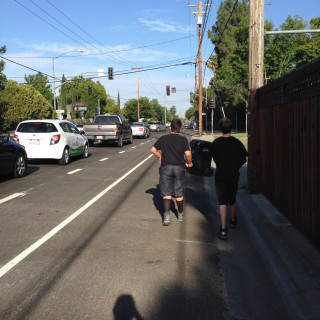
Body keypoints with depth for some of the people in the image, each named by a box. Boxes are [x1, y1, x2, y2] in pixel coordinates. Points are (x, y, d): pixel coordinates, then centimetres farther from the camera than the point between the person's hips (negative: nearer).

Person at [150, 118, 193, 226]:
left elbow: (153, 150, 3)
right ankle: (180, 215, 28)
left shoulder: (163, 138, 3)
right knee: (179, 193, 13)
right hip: (179, 167, 0)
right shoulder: (183, 139, -3)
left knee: (166, 193, 1)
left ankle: (167, 215, -14)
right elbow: (188, 153, -13)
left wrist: (160, 156, 18)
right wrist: (189, 162, 5)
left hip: (166, 167, 0)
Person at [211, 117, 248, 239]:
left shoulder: (216, 143, -6)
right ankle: (232, 221, 41)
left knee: (222, 202, -3)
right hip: (234, 175, 1)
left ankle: (223, 228, -15)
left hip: (220, 175, -1)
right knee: (232, 200, 20)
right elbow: (244, 159, 0)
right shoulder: (236, 142, -7)